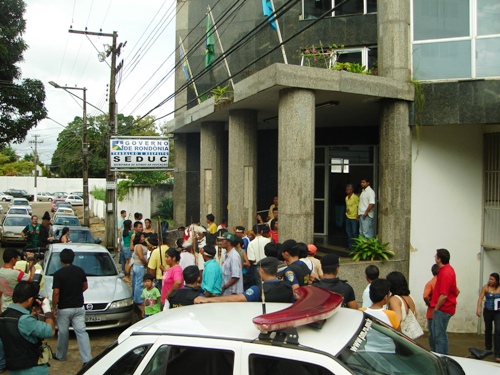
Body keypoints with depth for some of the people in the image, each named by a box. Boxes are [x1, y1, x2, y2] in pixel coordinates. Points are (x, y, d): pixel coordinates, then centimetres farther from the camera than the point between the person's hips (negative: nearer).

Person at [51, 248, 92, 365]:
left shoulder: (58, 274, -14)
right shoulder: (80, 271, -1)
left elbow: (56, 293, -17)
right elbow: (85, 286, 11)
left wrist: (54, 308, -7)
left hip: (64, 308, -3)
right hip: (79, 307, 3)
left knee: (63, 333, 14)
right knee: (81, 332, 0)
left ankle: (61, 355, 33)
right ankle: (87, 359, -7)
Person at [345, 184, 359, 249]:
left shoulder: (355, 197, -12)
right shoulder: (346, 198, 10)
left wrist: (357, 216, -14)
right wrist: (346, 210, 10)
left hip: (354, 217, -7)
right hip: (348, 217, 7)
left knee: (354, 232, -3)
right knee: (348, 232, 9)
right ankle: (350, 245, 17)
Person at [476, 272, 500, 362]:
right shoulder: (486, 287, -6)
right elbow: (480, 298, -11)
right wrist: (478, 309, -22)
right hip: (488, 311, 2)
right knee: (488, 329, 18)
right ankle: (488, 347, 39)